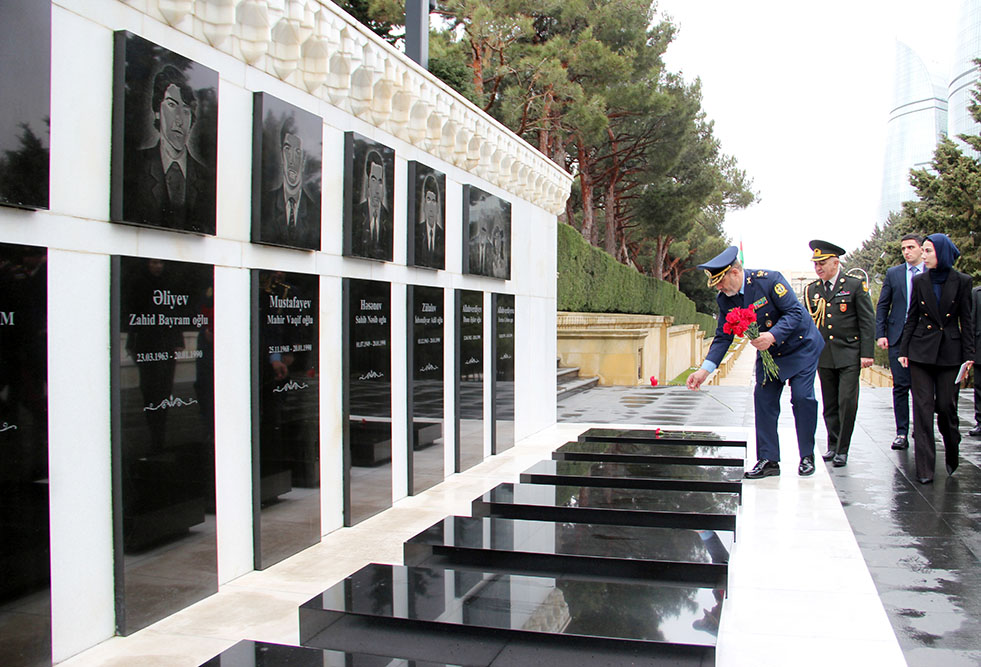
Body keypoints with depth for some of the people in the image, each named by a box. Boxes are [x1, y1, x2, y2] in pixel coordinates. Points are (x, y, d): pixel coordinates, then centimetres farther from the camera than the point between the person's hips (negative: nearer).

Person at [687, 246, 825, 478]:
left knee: (802, 397, -10)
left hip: (800, 345, -5)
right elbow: (723, 337, -6)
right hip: (768, 352, 5)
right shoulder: (725, 299, -10)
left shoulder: (768, 280, -26)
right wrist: (705, 369, -18)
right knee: (763, 398, -4)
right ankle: (768, 460, 2)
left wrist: (773, 335, -41)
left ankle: (807, 456, 6)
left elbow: (795, 312, -25)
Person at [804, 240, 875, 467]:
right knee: (830, 405, 9)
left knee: (847, 402, -7)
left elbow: (867, 321, -2)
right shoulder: (811, 290, 9)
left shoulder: (855, 285, -2)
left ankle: (842, 450, 3)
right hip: (823, 356, 4)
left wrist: (866, 353, -8)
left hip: (849, 355, -4)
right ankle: (832, 445, 22)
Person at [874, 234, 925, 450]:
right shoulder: (893, 274, 9)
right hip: (898, 338, 1)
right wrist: (880, 334, 0)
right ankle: (902, 433, 4)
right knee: (901, 386, -1)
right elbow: (882, 306, 9)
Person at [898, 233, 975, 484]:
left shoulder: (961, 281, 0)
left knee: (945, 406, 1)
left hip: (950, 351, -1)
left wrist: (968, 354, -3)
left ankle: (952, 458, 28)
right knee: (923, 406, -3)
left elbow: (967, 320, 2)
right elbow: (911, 318, 8)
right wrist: (903, 350, 4)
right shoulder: (919, 281, 5)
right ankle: (925, 468, 0)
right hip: (921, 349, 1)